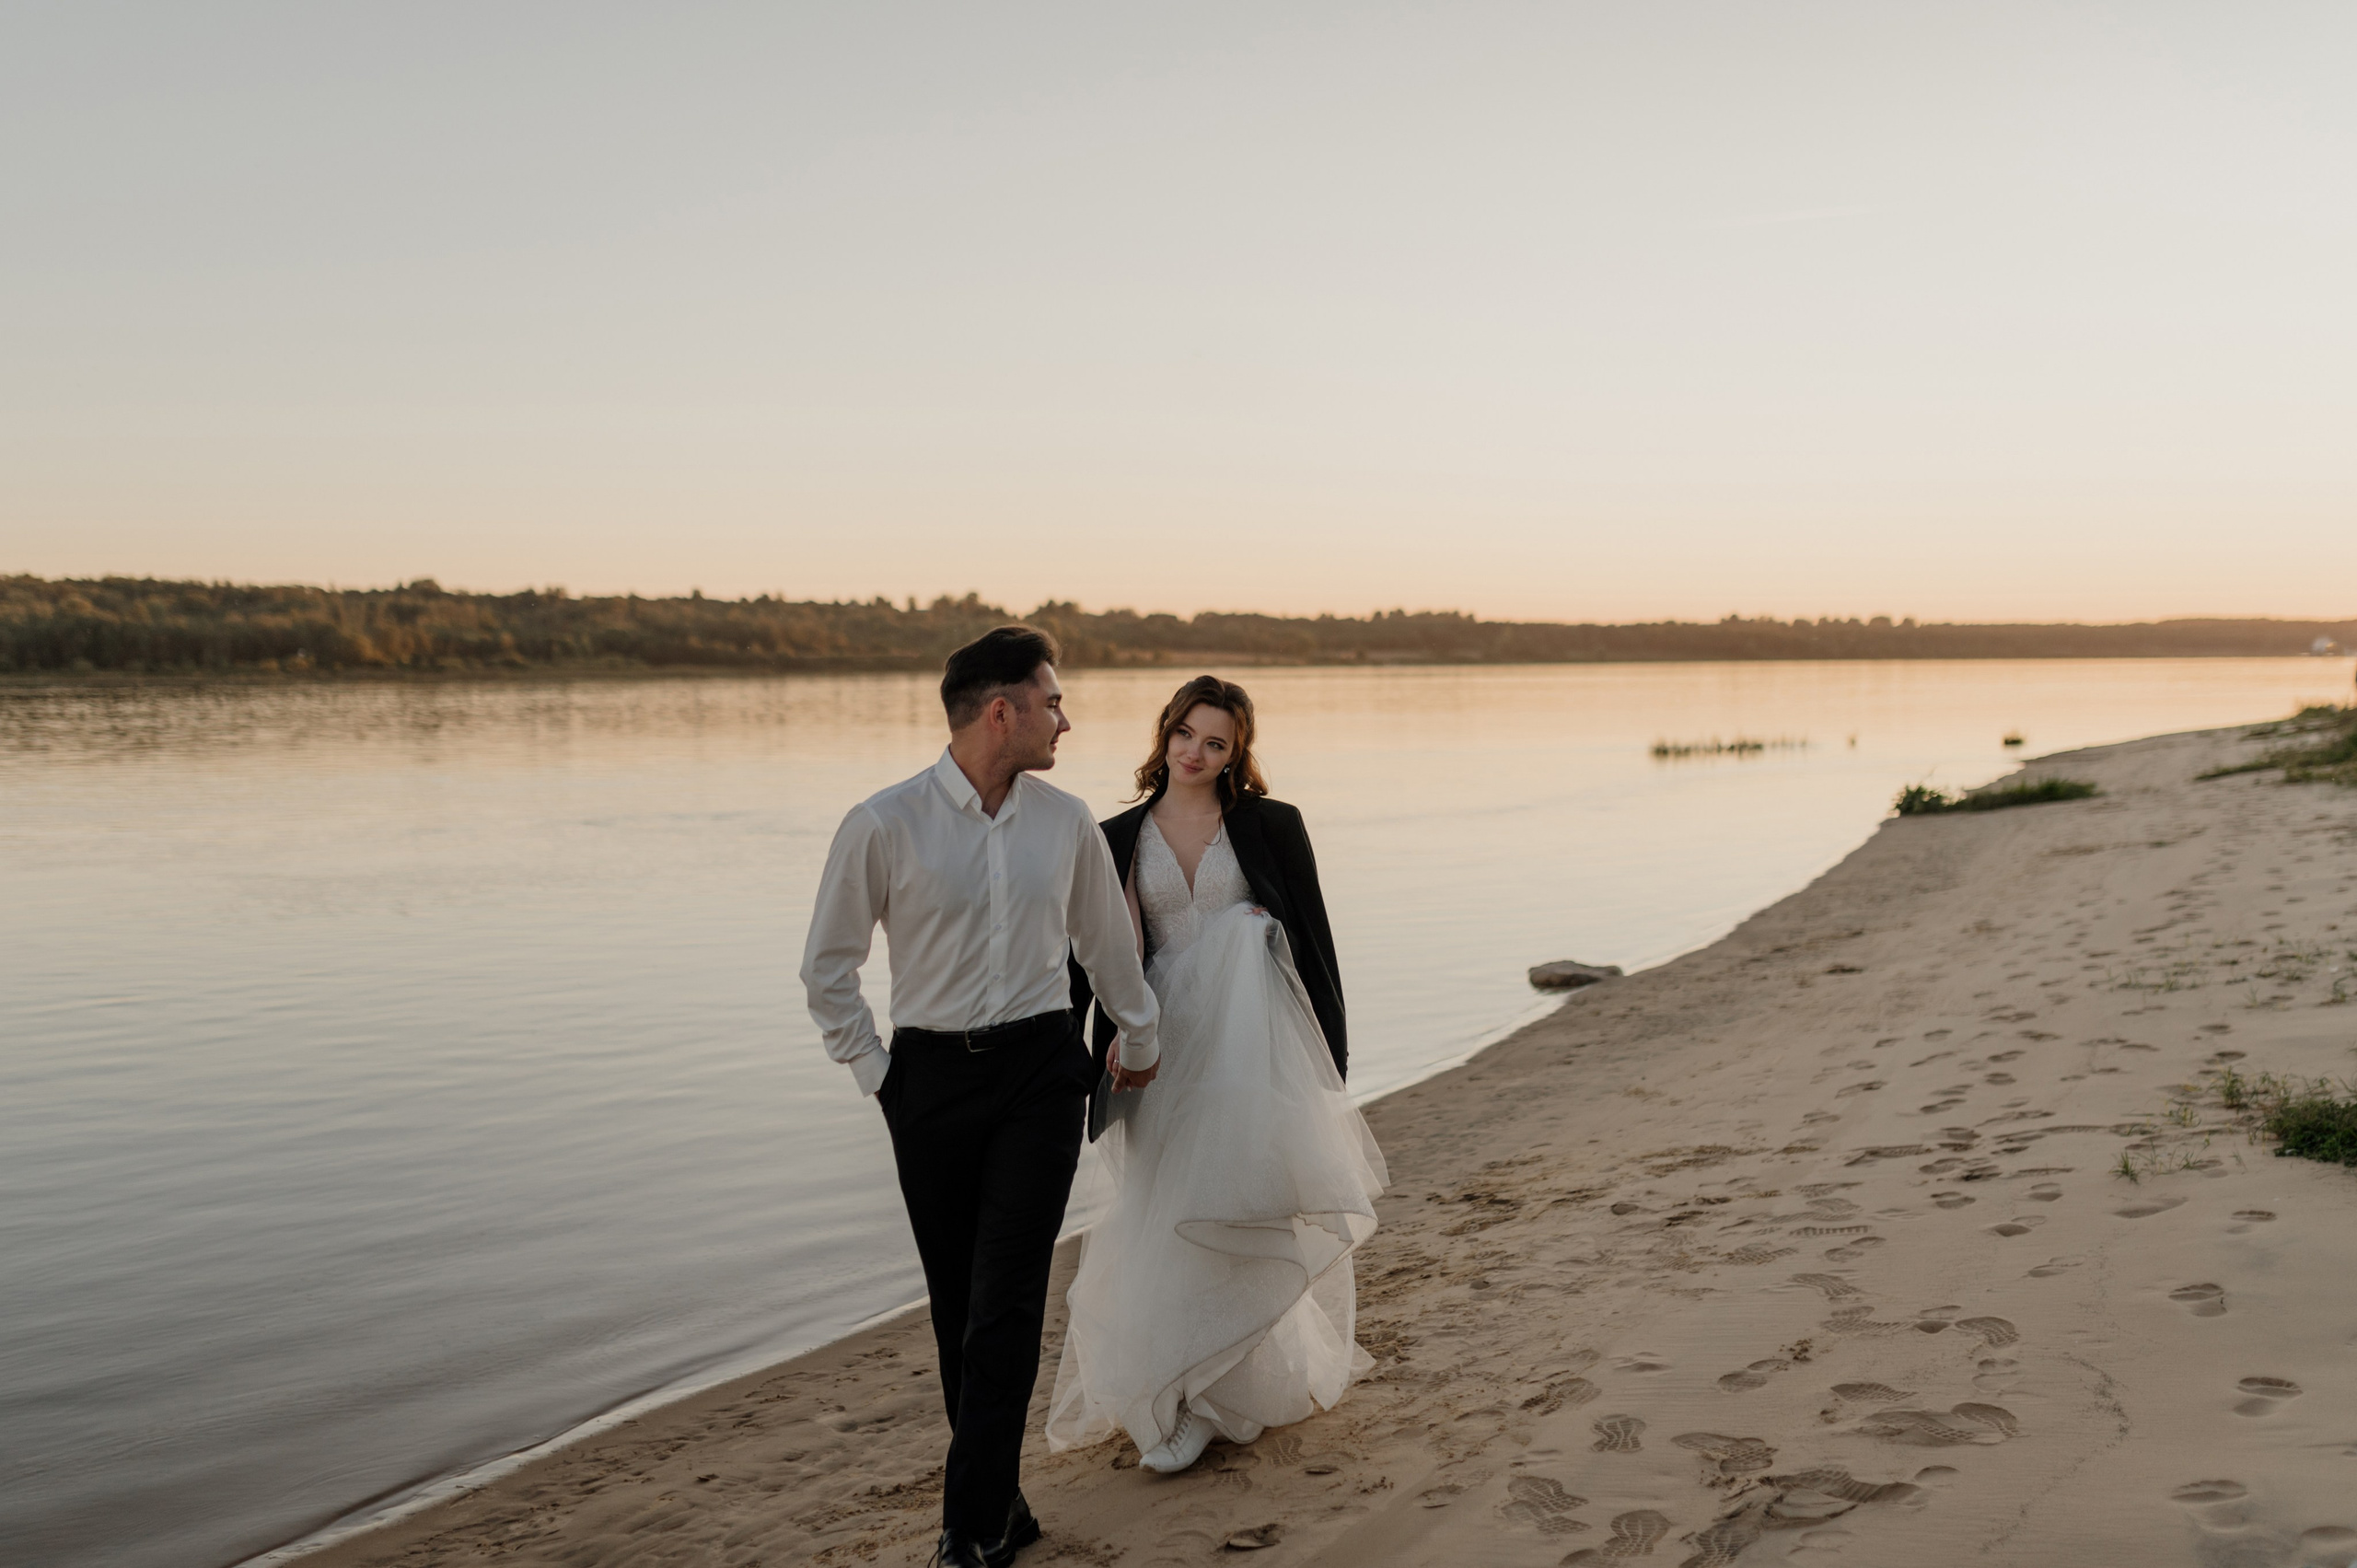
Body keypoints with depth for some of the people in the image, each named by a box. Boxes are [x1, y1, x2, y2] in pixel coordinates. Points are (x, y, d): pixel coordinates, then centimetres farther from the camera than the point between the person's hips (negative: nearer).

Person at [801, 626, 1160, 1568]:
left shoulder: (1066, 822, 3)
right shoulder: (885, 826, -7)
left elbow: (1108, 943, 19)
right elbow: (827, 968, 2)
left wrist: (1139, 1043, 29)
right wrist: (875, 1072, 0)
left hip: (1040, 1068, 1)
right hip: (931, 1074, -1)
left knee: (1006, 1300, -6)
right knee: (957, 1303, 7)